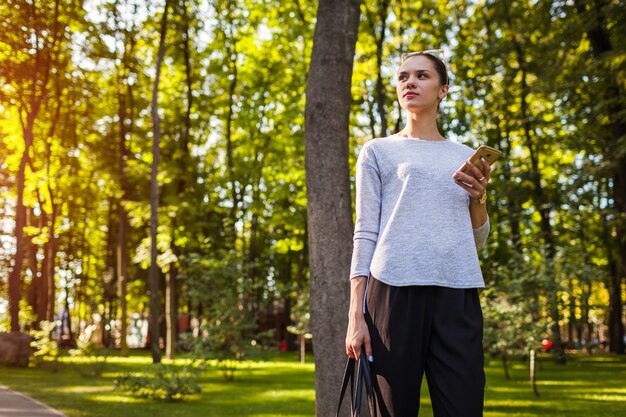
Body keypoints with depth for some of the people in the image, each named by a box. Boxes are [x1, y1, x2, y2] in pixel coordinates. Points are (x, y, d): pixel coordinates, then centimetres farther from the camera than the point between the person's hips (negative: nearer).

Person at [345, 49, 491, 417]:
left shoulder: (465, 157, 21)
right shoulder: (378, 151, 14)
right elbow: (365, 234, 6)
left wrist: (478, 197, 2)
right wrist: (356, 315, -3)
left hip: (458, 296, 2)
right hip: (395, 290, -2)